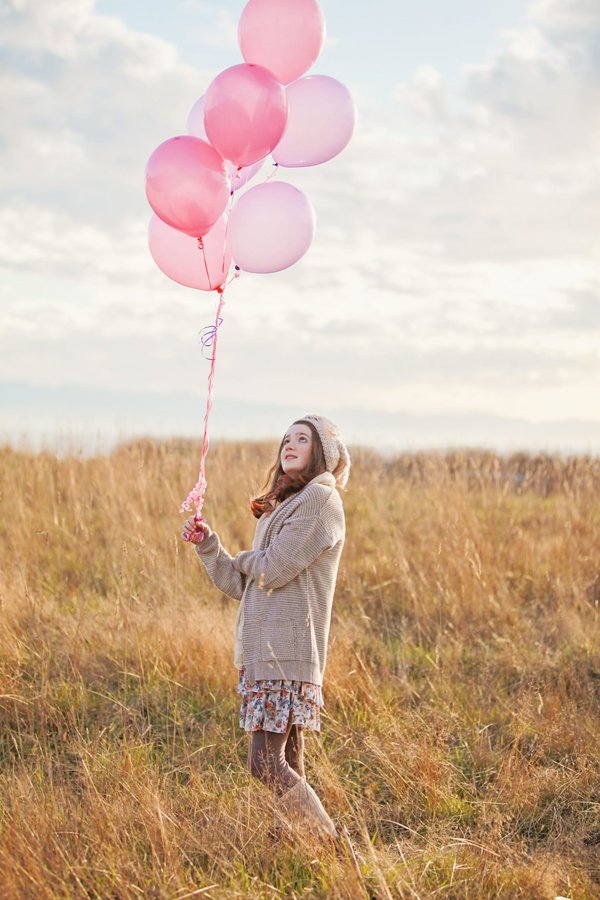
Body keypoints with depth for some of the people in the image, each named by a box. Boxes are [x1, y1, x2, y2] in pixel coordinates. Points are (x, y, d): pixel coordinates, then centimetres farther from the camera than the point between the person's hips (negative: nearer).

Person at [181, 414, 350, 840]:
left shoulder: (320, 498, -8)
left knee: (266, 763, -13)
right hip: (266, 652, 10)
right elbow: (244, 585, 20)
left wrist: (247, 559, 6)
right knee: (287, 767, 10)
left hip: (286, 652, -10)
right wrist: (208, 546, 9)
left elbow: (272, 570, -15)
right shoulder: (283, 506, 22)